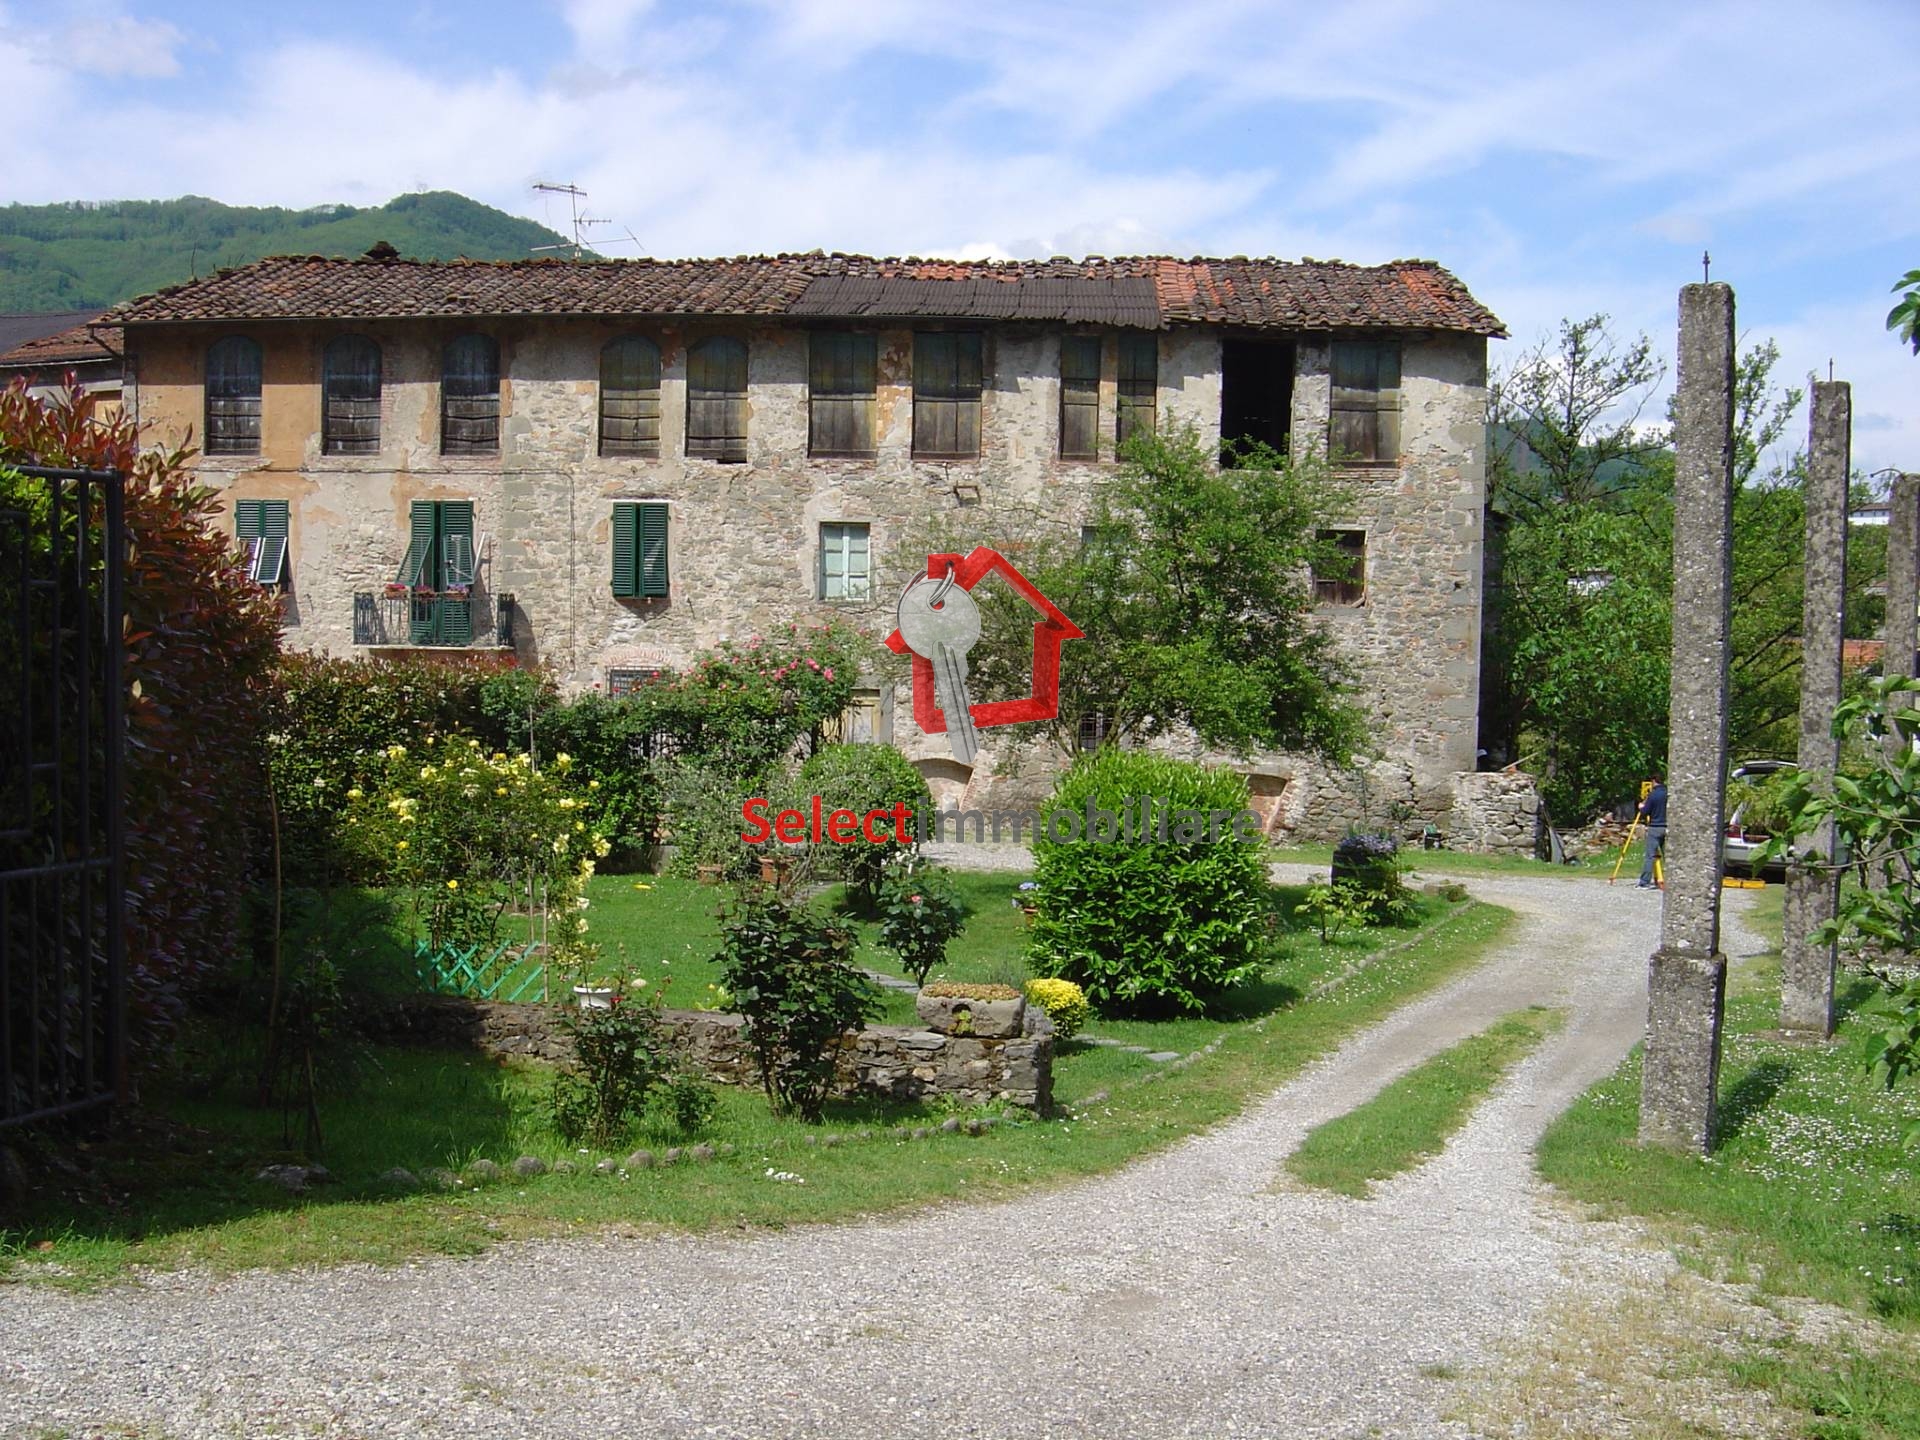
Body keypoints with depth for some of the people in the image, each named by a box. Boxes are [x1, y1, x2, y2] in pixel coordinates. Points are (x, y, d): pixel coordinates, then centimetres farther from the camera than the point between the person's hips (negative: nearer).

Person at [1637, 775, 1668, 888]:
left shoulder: (1653, 795, -11)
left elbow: (1644, 813, -10)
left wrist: (1641, 807, 12)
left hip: (1654, 828, -5)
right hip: (1666, 828, 5)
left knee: (1650, 856, -4)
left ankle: (1644, 882, -6)